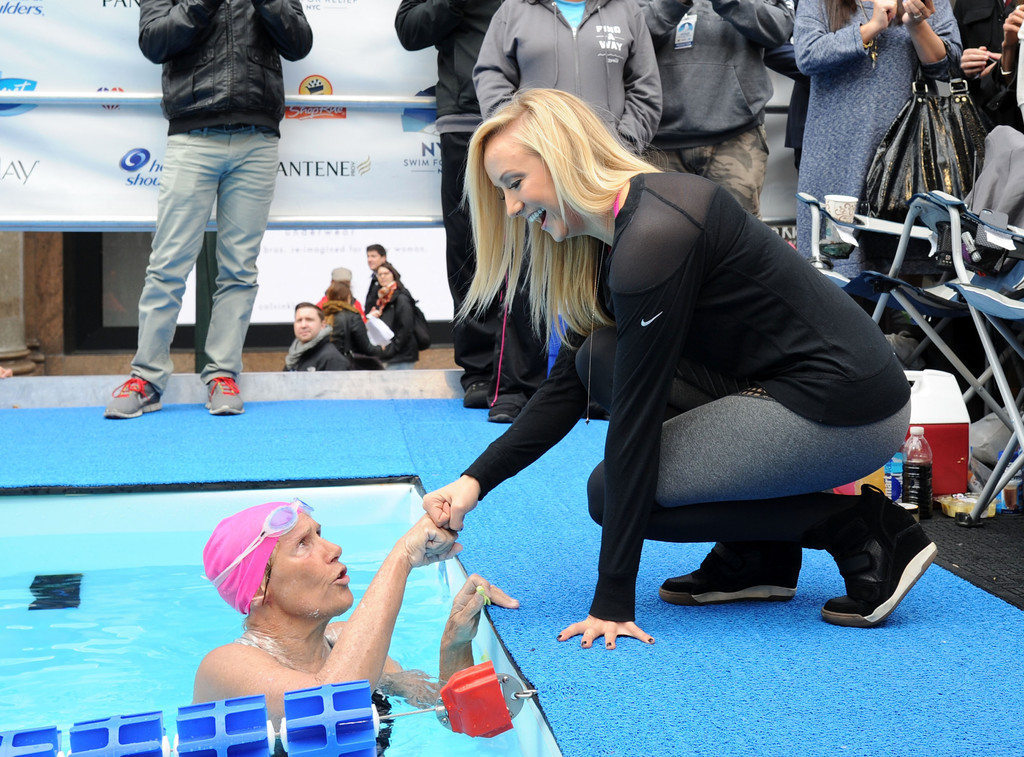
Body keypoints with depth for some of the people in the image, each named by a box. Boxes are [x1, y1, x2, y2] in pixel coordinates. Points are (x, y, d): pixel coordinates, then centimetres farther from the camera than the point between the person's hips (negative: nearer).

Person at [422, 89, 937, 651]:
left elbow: (636, 414, -21)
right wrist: (475, 480, 2)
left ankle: (864, 533, -3)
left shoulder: (654, 237, -22)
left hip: (849, 413, -9)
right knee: (603, 358, 5)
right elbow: (567, 388, 13)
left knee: (616, 491, -6)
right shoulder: (610, 236, 9)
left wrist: (613, 601, -17)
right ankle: (757, 558, 10)